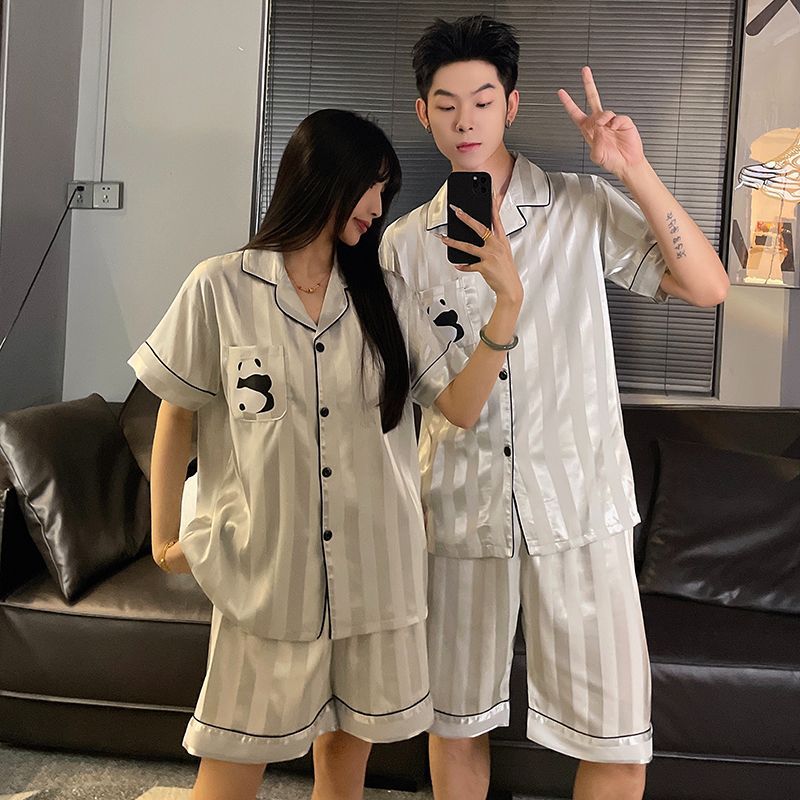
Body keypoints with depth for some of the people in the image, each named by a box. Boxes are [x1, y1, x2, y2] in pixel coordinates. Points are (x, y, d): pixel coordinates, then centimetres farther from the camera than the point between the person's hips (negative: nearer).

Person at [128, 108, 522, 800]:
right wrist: (166, 537, 5)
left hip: (375, 565, 3)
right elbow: (176, 414, 3)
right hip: (265, 567, -2)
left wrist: (508, 303, -13)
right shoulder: (220, 288, -4)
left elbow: (461, 407, -2)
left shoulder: (386, 296, 4)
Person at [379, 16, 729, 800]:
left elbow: (707, 287, -7)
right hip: (459, 513, 2)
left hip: (579, 507, -1)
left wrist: (637, 171, -15)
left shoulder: (584, 208, 0)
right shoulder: (404, 243, 4)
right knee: (454, 723, 15)